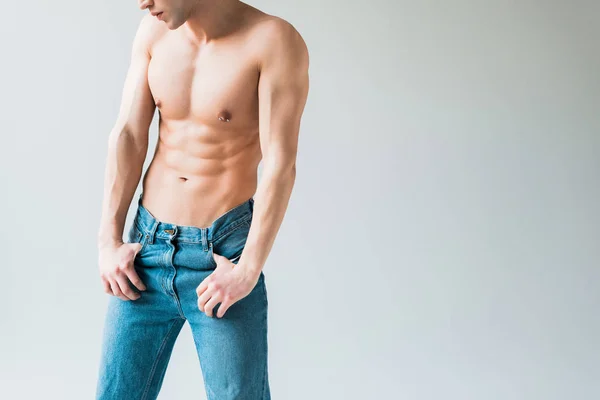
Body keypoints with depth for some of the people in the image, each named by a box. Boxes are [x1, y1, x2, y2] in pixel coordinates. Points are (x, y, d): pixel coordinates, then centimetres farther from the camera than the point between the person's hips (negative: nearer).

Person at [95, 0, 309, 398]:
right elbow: (127, 137, 2)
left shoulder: (275, 40, -13)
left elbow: (280, 167, -16)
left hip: (220, 255, -4)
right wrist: (109, 241, -2)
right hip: (146, 246, 5)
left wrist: (249, 271, -19)